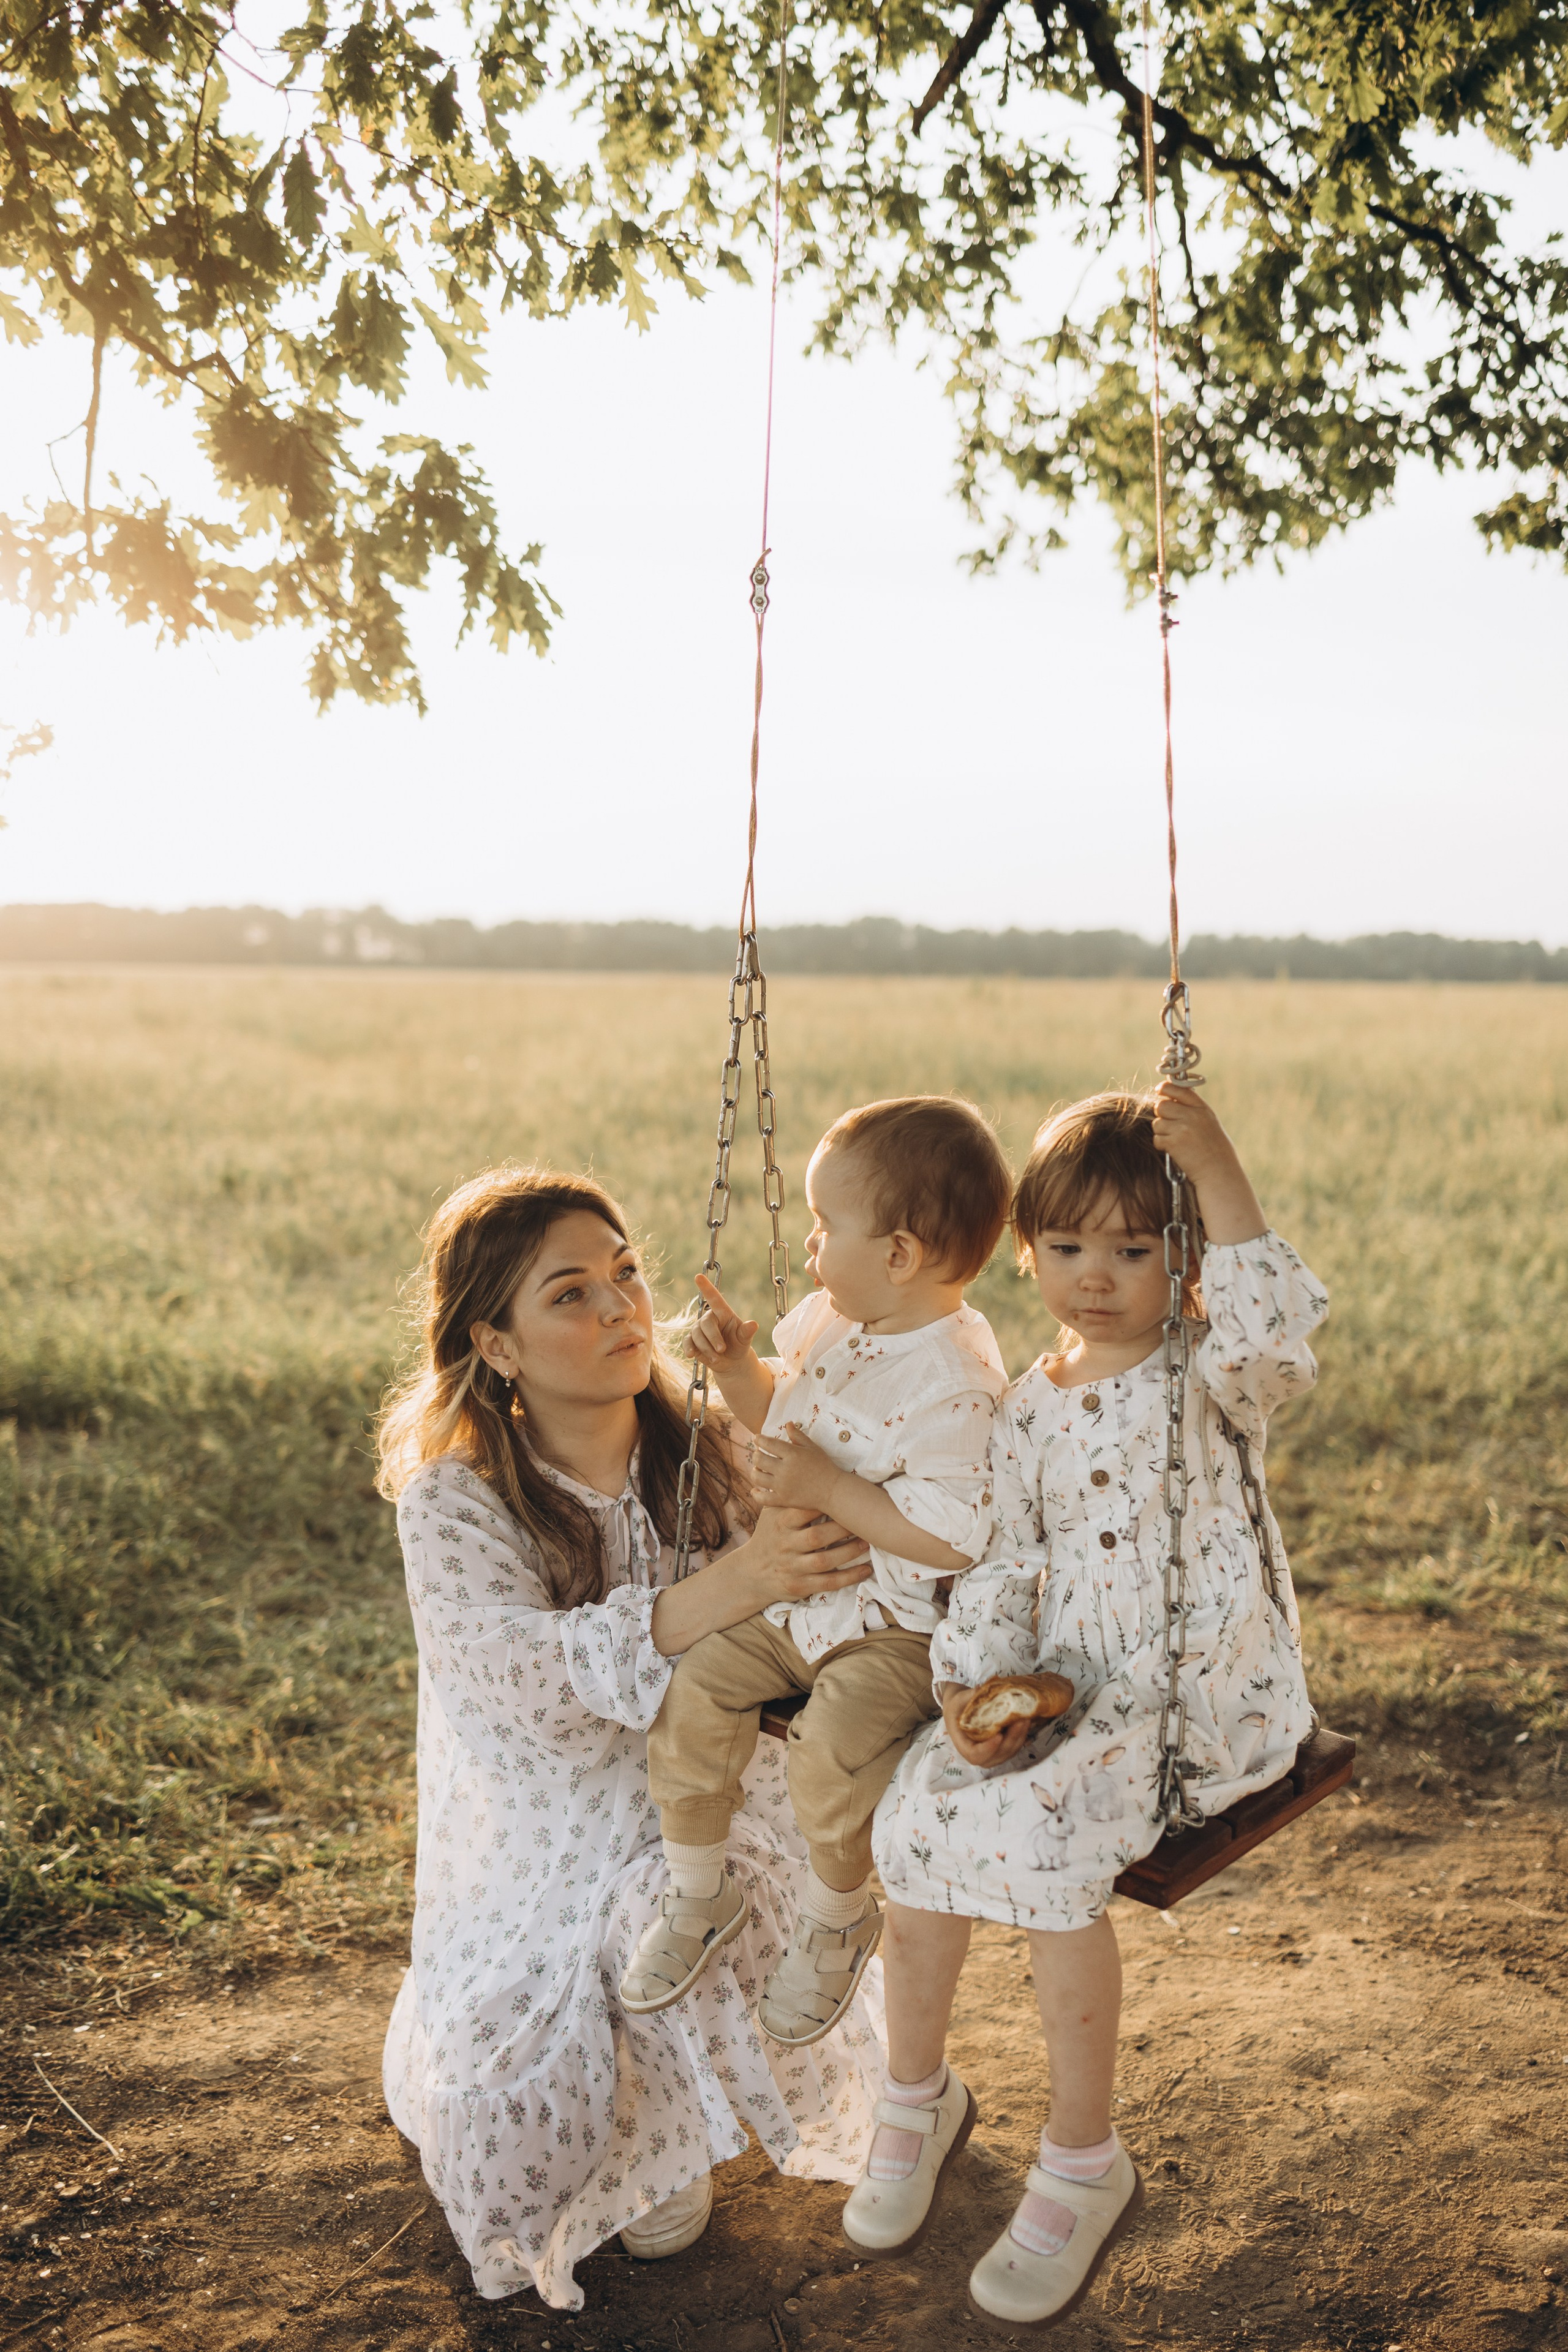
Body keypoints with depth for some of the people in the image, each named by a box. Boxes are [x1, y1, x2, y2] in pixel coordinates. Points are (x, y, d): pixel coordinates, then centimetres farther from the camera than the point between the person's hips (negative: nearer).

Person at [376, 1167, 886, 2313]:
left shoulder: (710, 1453, -8)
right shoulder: (455, 1499, -17)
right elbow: (538, 1681, -32)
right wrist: (731, 1584, -44)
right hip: (537, 1843, -1)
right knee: (514, 2127, -14)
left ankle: (666, 2149, 8)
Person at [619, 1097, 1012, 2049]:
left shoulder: (958, 1388, -25)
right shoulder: (830, 1319, 2)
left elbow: (953, 1540, -29)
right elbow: (780, 1416, 20)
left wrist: (827, 1488, -27)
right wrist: (738, 1367, -1)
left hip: (898, 1625, -7)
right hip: (792, 1594, 8)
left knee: (835, 1742, -27)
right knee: (693, 1685, -10)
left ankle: (837, 1917, 7)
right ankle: (699, 1893, 14)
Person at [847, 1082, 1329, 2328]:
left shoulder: (1212, 1374, -6)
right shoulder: (1033, 1404, 9)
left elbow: (1281, 1330, -31)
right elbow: (1000, 1564, 8)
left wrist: (1222, 1174, -36)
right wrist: (973, 1689, -7)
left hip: (1207, 1687, -5)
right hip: (1066, 1678, 6)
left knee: (1038, 1833, -25)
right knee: (921, 1801, -14)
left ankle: (1083, 2158, -3)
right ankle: (918, 2095, 13)